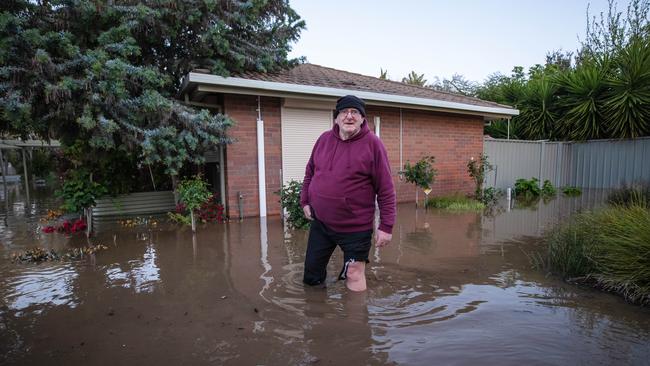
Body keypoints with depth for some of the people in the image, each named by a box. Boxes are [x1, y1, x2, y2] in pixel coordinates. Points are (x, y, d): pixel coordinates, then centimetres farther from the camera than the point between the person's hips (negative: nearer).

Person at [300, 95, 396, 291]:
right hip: (320, 223, 5)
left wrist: (386, 226, -14)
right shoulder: (324, 139, 2)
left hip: (356, 228, -4)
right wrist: (305, 200, 10)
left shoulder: (372, 144, -12)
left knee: (354, 277, 8)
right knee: (311, 272, 17)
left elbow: (385, 189, -12)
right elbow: (310, 172, 15)